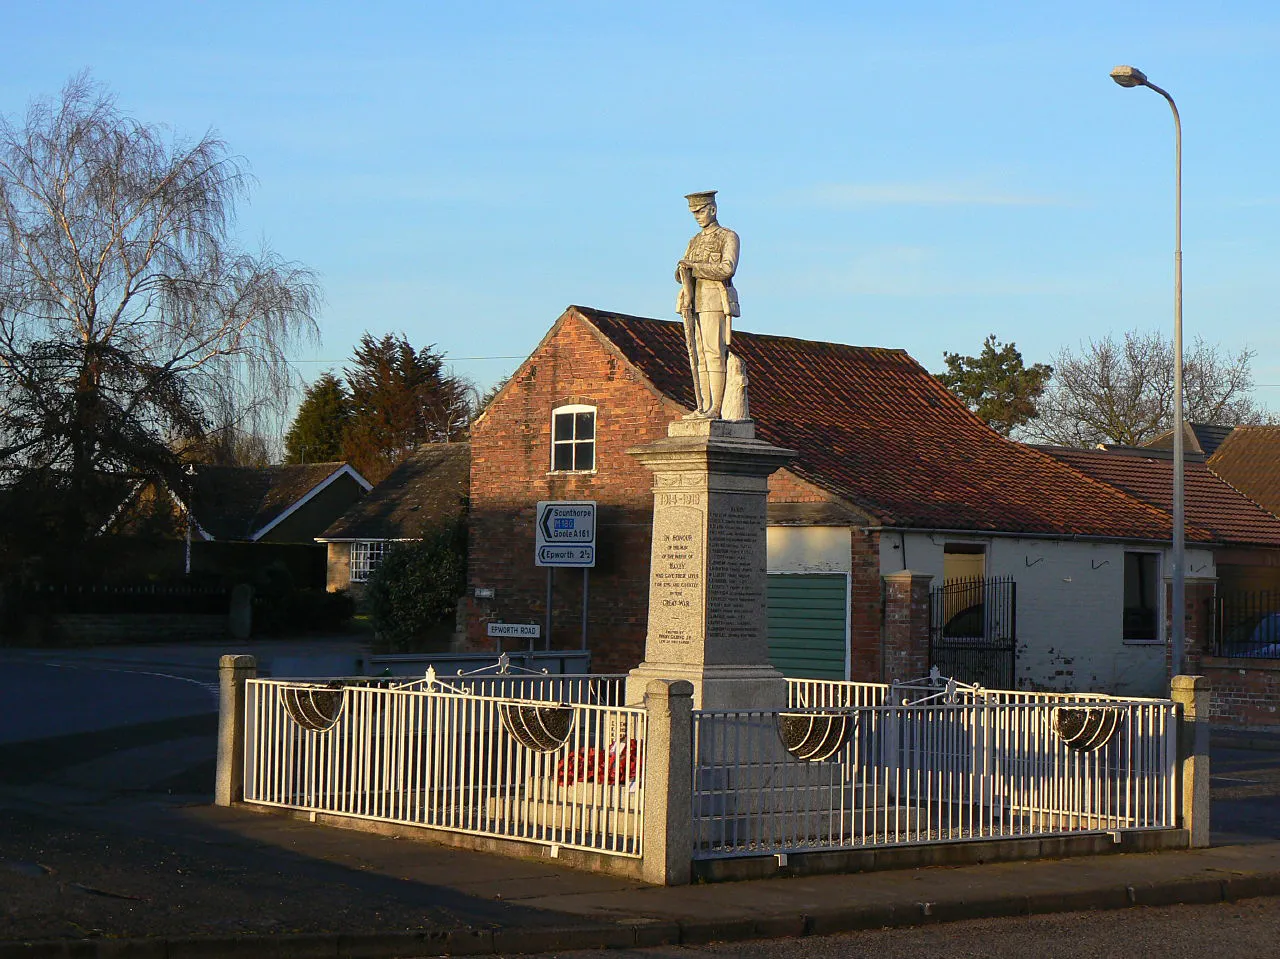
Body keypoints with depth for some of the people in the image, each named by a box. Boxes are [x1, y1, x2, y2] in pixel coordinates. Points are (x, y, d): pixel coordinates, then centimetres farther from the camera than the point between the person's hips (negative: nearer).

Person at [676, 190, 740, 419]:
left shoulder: (729, 237, -1)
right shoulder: (695, 242, 21)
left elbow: (727, 269, -17)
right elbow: (680, 276, 15)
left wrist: (694, 267, -15)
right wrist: (683, 270, -10)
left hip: (715, 304, -7)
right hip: (694, 304, 7)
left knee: (714, 353, -12)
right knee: (698, 355, 3)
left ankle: (715, 408, -15)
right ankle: (703, 408, 3)